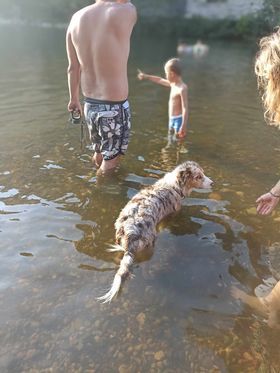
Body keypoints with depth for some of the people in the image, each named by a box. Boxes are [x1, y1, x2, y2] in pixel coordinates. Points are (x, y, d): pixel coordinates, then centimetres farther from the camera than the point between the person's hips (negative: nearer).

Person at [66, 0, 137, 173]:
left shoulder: (77, 18, 0)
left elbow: (73, 68, 9)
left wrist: (74, 98, 22)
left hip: (90, 105, 6)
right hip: (114, 108, -6)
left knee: (98, 153, 28)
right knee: (110, 161, 12)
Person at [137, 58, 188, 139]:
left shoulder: (182, 88, -21)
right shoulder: (173, 84, 7)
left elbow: (185, 108, -24)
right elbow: (159, 80, 23)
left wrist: (183, 126, -28)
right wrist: (145, 76, 31)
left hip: (179, 119, -10)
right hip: (172, 119, 10)